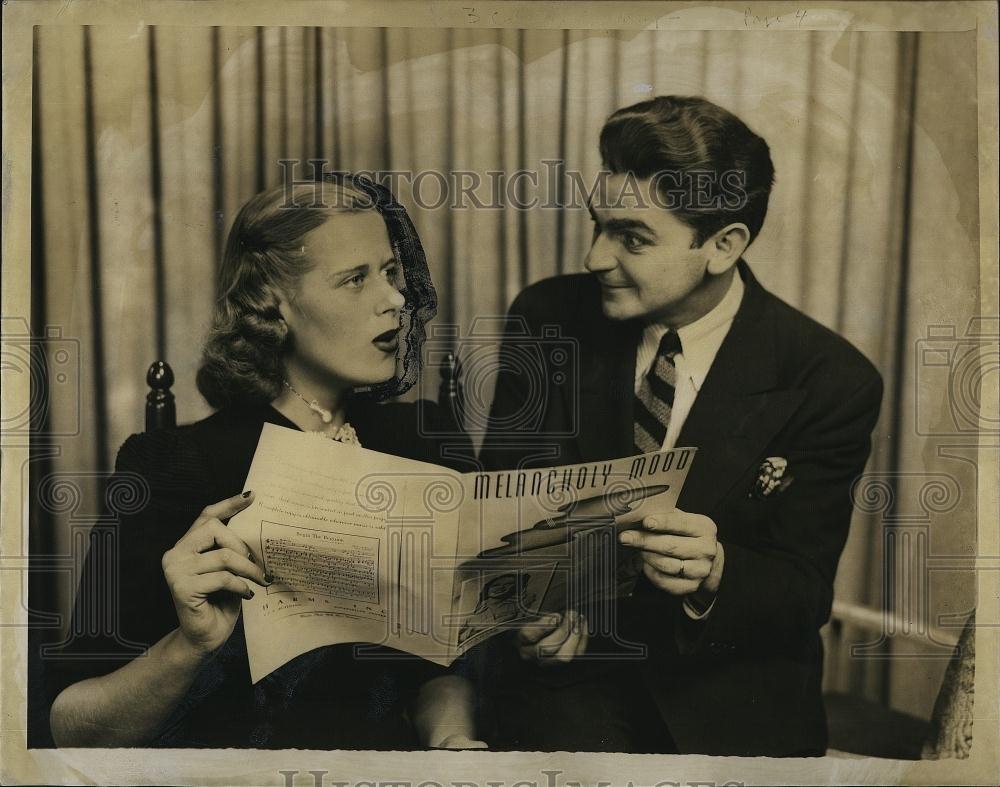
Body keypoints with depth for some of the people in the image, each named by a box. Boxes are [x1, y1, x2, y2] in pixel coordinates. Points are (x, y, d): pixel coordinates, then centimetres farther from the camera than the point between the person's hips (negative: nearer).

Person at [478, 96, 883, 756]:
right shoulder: (547, 319, -4)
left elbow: (805, 595, -6)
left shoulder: (832, 382, -9)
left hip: (731, 686, 1)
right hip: (568, 675, 0)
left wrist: (715, 574, -29)